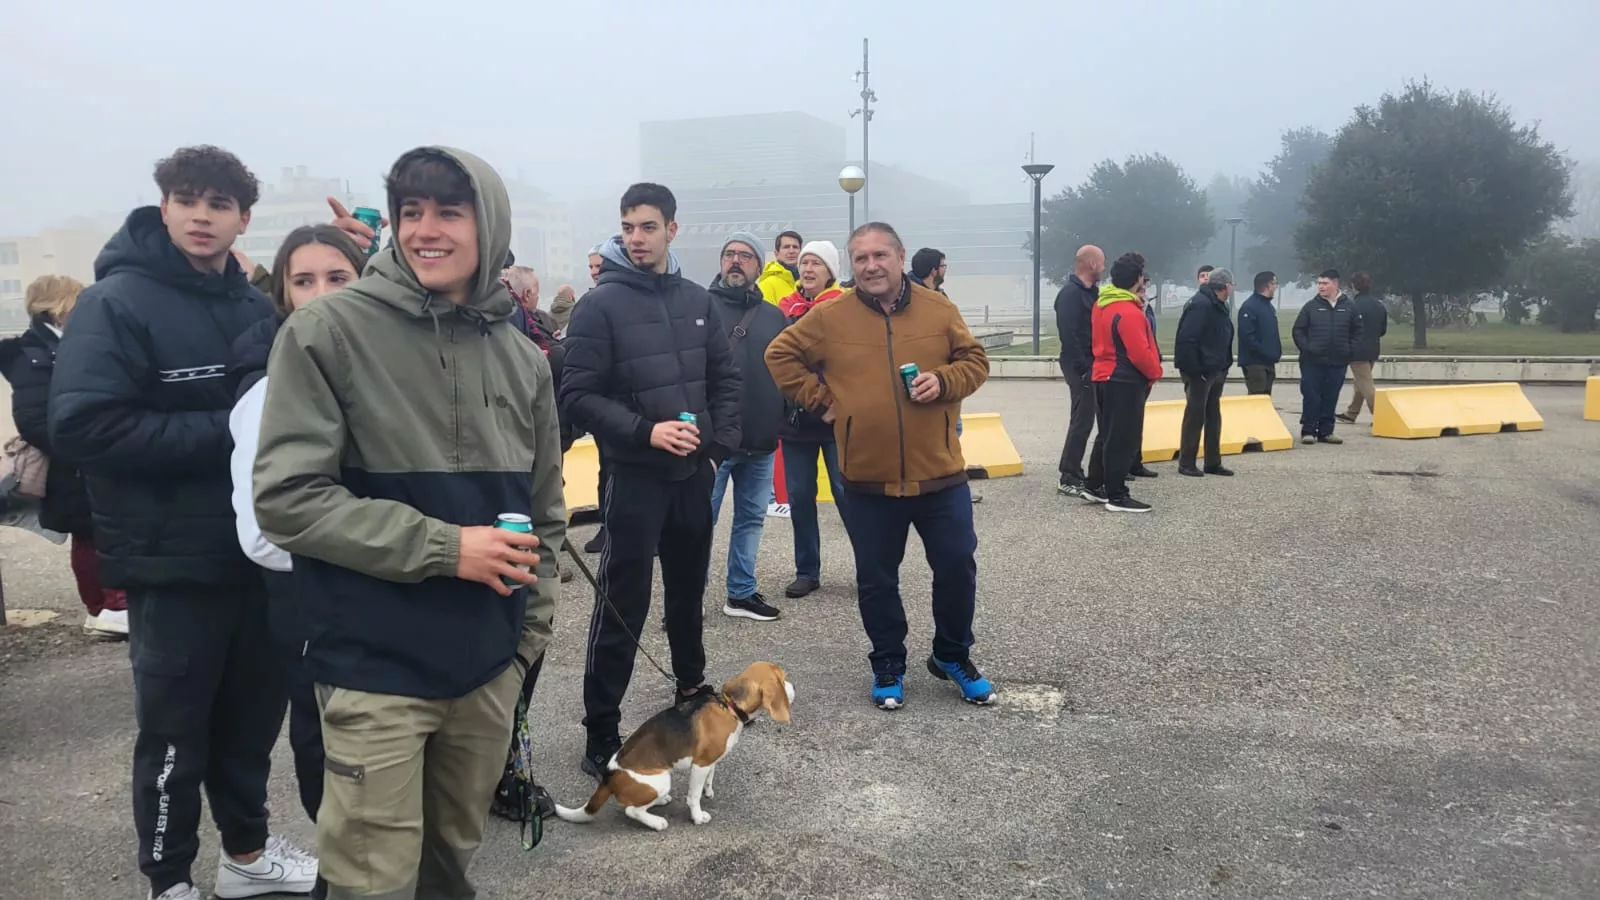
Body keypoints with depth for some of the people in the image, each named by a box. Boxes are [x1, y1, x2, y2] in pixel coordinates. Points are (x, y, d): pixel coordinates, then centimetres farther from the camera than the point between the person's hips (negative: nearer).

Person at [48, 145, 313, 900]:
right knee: (175, 731, 7)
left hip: (256, 550, 6)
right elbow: (82, 427, -21)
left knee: (252, 714, 17)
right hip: (173, 561, -5)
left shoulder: (255, 305, 7)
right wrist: (224, 432, -21)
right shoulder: (116, 302, -11)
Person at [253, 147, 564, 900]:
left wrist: (530, 626, 10)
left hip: (488, 666, 5)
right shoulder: (328, 330, -10)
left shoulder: (522, 358, 6)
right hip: (376, 668, -4)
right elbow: (287, 498, -15)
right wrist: (442, 547, -18)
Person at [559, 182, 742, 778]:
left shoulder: (696, 300, 7)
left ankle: (692, 685, 40)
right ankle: (601, 737, 5)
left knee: (689, 590, 20)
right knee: (623, 607, -4)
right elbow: (578, 395, -12)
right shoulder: (600, 305, -8)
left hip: (693, 473, 5)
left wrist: (720, 443, -1)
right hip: (633, 476, -5)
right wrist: (644, 431, -21)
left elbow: (725, 377, 13)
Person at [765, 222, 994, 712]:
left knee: (957, 567, 8)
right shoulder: (830, 317, -3)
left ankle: (952, 656, 30)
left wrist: (943, 381, -13)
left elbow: (975, 361, 7)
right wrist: (819, 397, -2)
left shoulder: (938, 309, 0)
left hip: (940, 474, 1)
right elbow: (780, 355, 6)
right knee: (877, 579, 10)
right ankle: (888, 666, 29)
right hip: (868, 480, 0)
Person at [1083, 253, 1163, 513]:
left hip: (1103, 376, 10)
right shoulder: (1129, 312, -21)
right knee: (1123, 440, -3)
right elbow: (1140, 353, -22)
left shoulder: (1102, 304, 8)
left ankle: (1094, 486, 25)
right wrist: (1155, 373, -7)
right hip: (1126, 381, -10)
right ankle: (1117, 497, 2)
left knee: (1107, 435, 18)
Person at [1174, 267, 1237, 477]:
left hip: (1215, 371, 10)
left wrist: (1225, 365, 11)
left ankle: (1213, 462, 20)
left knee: (1213, 415, 13)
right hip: (1199, 372, -10)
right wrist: (1193, 369, -24)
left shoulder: (1218, 306, 15)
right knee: (1195, 415, -4)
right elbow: (1187, 339, -24)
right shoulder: (1200, 304, -17)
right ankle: (1186, 463, 3)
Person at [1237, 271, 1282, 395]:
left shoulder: (1269, 306, 17)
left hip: (1268, 362, 9)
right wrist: (1264, 352, -21)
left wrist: (1277, 351, 10)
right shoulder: (1249, 306, -14)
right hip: (1255, 362, -9)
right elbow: (1247, 335, -22)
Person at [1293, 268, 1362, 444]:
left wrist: (1349, 350, 2)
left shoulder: (1349, 307, 4)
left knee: (1331, 399, 7)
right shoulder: (1311, 306, 0)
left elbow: (1357, 331, 11)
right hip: (1312, 362, -2)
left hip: (1338, 363, 2)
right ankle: (1308, 431, 6)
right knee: (1311, 397, -1)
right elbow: (1298, 330, 3)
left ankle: (1326, 431, 16)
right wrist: (1306, 348, -5)